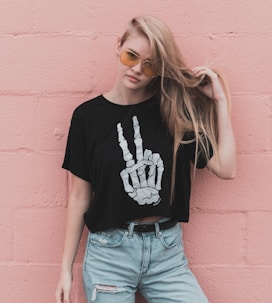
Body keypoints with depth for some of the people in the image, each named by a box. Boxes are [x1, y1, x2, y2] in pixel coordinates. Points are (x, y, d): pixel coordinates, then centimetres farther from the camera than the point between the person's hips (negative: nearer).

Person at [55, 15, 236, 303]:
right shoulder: (88, 115, -3)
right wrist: (66, 267, 3)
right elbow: (80, 195, 1)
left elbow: (225, 168, -6)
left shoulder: (176, 111, 0)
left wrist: (220, 100, -6)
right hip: (109, 252, -1)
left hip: (168, 251, 2)